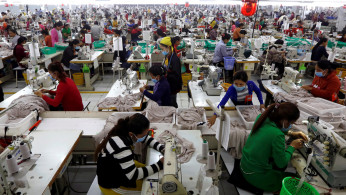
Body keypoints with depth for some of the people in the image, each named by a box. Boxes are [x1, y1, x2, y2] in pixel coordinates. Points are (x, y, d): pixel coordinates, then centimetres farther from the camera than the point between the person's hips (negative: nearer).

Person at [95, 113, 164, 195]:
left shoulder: (125, 131, -15)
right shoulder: (122, 149, -38)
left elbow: (147, 139, 1)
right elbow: (133, 175, -30)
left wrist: (163, 149, -14)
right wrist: (159, 165, -28)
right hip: (112, 185, -8)